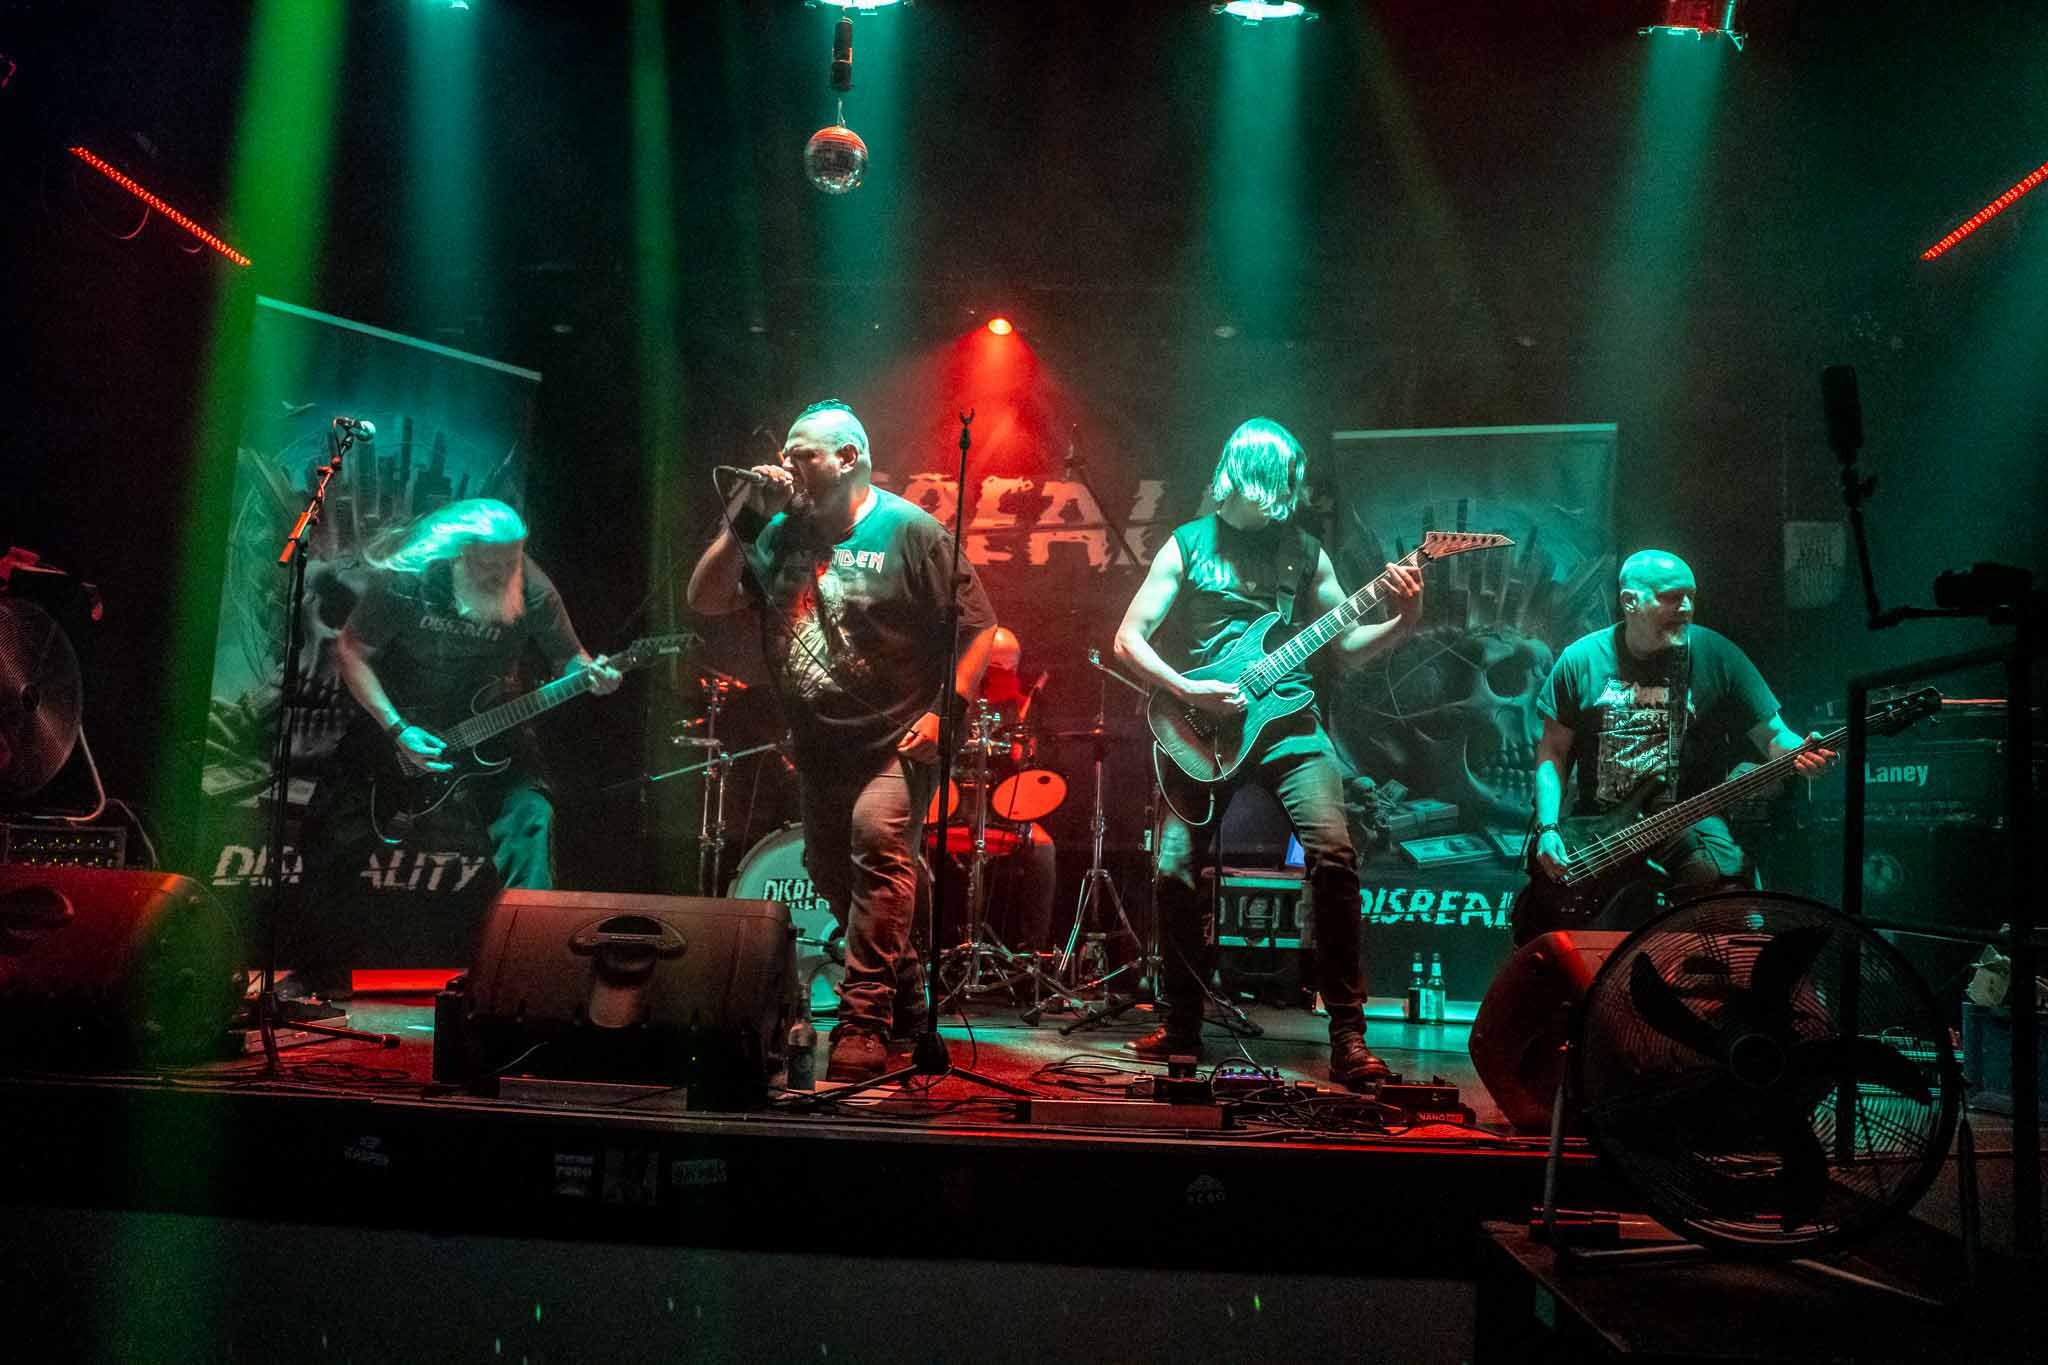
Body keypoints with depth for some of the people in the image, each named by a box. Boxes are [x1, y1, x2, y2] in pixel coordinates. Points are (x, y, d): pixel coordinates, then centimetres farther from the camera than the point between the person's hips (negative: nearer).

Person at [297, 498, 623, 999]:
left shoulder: (532, 592, -19)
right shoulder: (406, 578, -23)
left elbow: (567, 657, -4)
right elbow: (352, 652, -14)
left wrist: (589, 674, -28)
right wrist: (396, 730, -22)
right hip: (395, 720, 0)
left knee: (529, 816, -21)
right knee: (336, 831, -1)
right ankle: (319, 969, 18)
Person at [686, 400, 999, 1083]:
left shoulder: (909, 530, -8)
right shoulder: (780, 535, 8)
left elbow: (978, 623, -8)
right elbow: (705, 599, 3)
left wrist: (948, 709, -18)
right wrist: (745, 520, -7)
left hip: (895, 744, -7)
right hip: (819, 747, 7)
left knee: (879, 838, -27)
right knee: (831, 873, 14)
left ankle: (864, 1021, -25)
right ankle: (905, 998, 34)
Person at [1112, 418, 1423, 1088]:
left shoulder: (1302, 548, 14)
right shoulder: (1188, 544, 7)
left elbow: (1349, 644, 15)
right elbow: (1128, 638, 3)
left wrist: (1403, 620, -4)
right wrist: (1187, 690, -11)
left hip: (1288, 722, 1)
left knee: (1334, 854, -18)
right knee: (1176, 869, -6)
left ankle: (1347, 1035, -11)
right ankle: (1183, 1023, 15)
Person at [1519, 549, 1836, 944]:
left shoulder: (1716, 655, 0)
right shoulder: (1580, 660, 2)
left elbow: (1772, 735, 2)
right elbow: (1553, 749, 6)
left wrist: (1798, 753, -22)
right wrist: (1547, 829, -6)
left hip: (1690, 825, -1)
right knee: (1536, 923, -15)